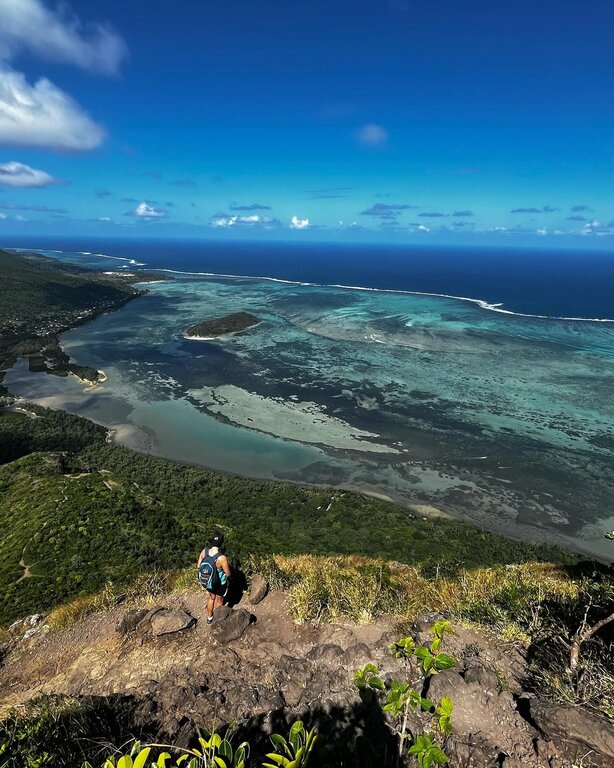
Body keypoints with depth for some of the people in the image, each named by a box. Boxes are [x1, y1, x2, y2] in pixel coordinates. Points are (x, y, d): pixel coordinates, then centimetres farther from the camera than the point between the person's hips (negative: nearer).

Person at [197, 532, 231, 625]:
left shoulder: (204, 551, -22)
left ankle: (209, 618, 52)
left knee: (211, 597, 33)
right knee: (219, 600, 27)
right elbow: (228, 573, -23)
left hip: (207, 582, 4)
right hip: (220, 583, -4)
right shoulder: (222, 558, -37)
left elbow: (198, 566, -6)